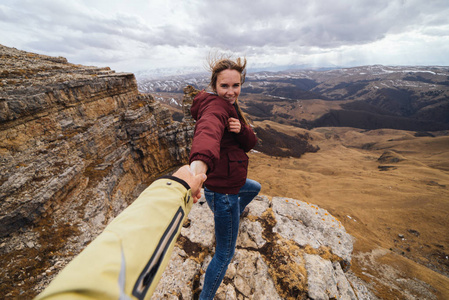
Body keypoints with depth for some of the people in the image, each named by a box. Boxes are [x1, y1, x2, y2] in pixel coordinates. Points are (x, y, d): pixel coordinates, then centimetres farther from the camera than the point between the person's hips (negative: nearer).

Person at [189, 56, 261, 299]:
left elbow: (250, 144, 1)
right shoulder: (215, 106, -21)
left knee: (254, 188, 40)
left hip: (229, 181, 10)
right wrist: (200, 160, -67)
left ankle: (236, 215, 67)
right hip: (222, 190, -10)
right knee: (225, 254, 8)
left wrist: (241, 129, -20)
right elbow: (209, 129, -46)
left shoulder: (230, 105, 8)